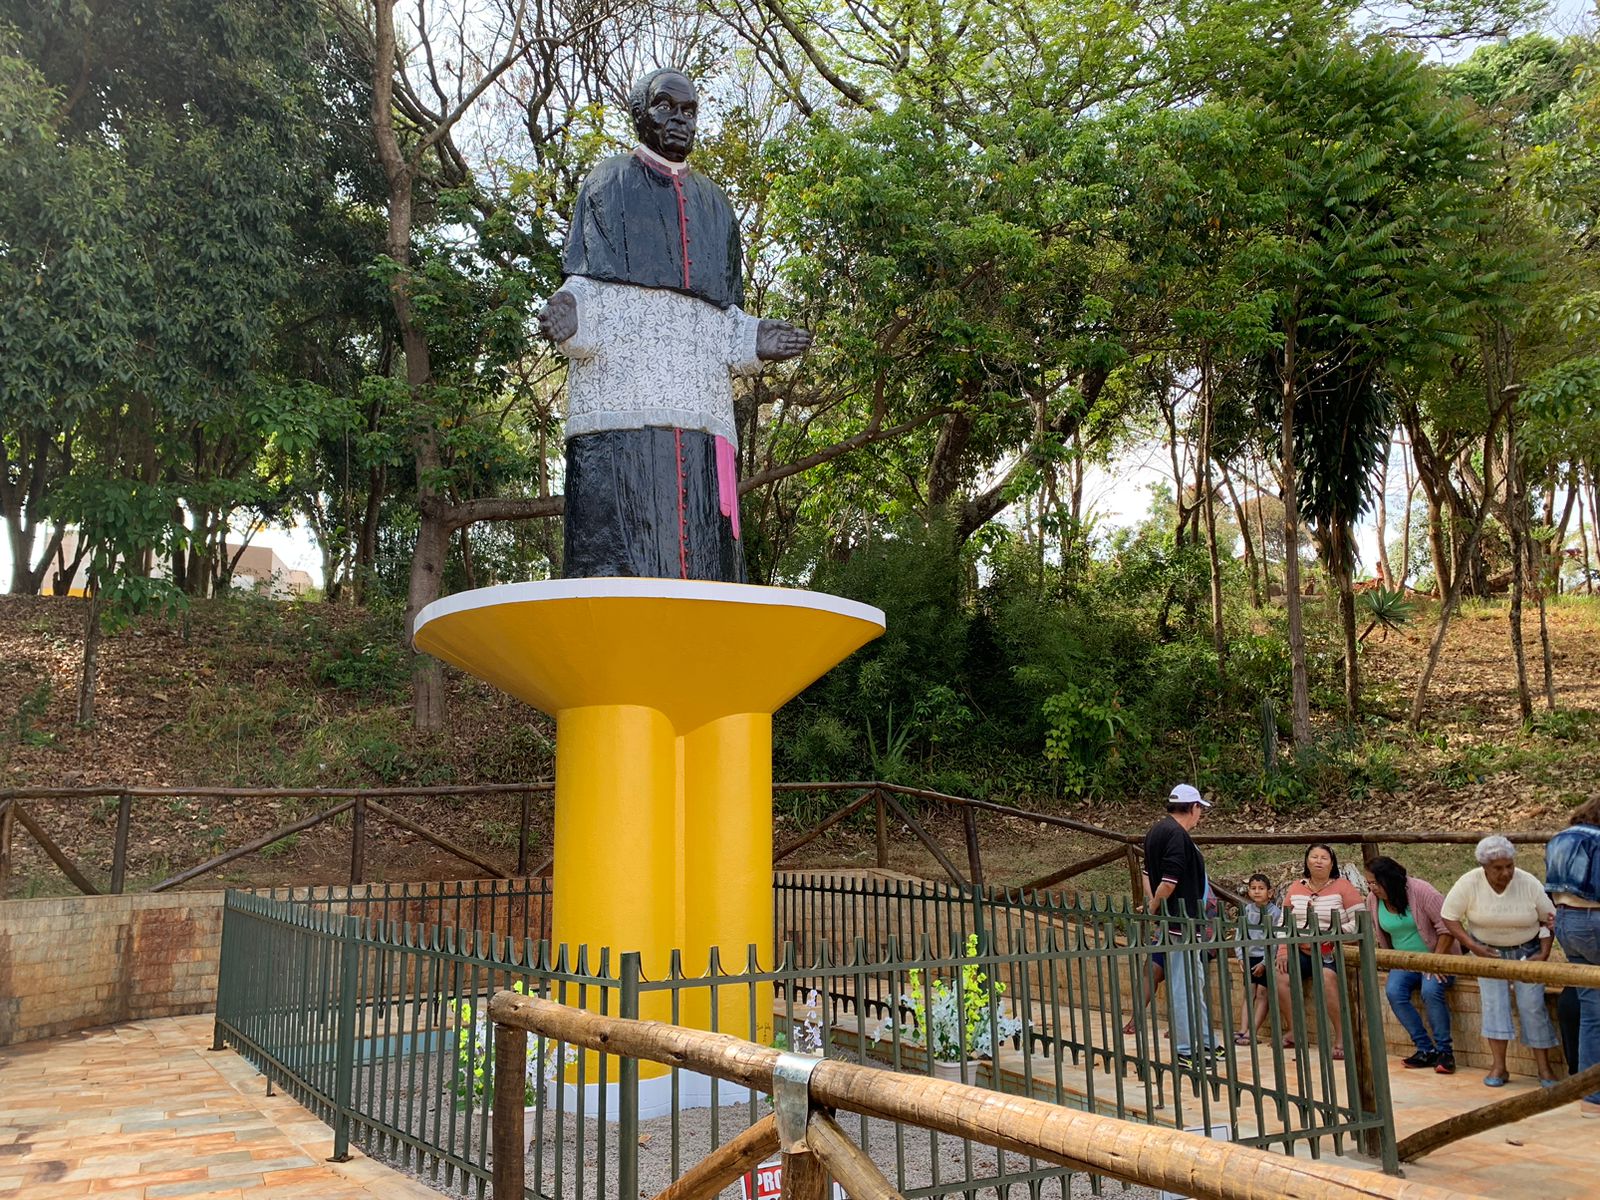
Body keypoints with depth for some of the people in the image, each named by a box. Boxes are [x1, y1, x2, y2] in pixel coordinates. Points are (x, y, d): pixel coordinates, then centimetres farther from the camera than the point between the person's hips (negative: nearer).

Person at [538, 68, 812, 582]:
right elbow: (583, 285, 6)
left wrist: (753, 340, 0)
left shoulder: (713, 203, 28)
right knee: (616, 562, -14)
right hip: (620, 400, -4)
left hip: (702, 407, 4)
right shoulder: (606, 185, 17)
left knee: (702, 551, -5)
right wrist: (570, 314, -18)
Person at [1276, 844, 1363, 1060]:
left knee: (1326, 977, -35)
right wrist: (1283, 950, -1)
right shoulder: (1295, 888, 11)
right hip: (1302, 950, 5)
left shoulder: (1342, 886, -2)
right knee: (1280, 977, -19)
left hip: (1332, 951, -5)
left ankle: (1341, 1035, -23)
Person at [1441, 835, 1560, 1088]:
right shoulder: (1469, 883, -17)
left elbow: (1550, 919, -3)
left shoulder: (1528, 883, -14)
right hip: (1488, 951, 0)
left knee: (1532, 1004, -8)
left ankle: (1544, 1067, 2)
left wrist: (1544, 954, -11)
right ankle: (1498, 1067, -8)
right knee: (1493, 1001, -12)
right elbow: (1449, 917, -10)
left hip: (1527, 952, 0)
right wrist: (1473, 947, -18)